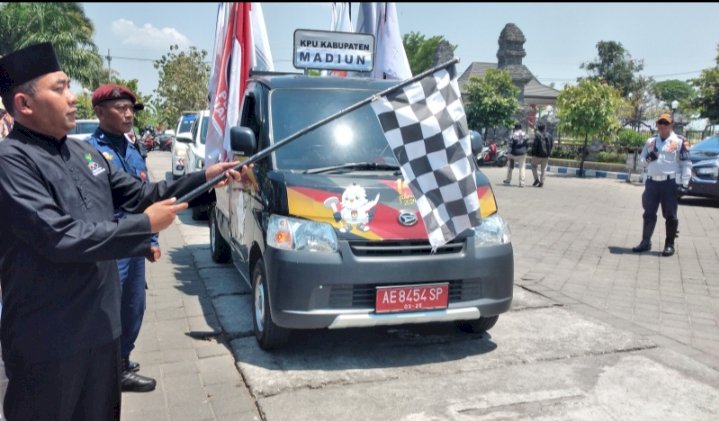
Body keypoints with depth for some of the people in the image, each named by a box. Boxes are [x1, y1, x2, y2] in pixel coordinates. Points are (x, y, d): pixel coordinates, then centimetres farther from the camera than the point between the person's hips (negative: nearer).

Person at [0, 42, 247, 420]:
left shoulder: (83, 151, 9)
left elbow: (140, 193, 13)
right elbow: (58, 237, -25)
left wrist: (205, 178, 3)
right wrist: (144, 226, -19)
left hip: (101, 325, 8)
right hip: (47, 339, -7)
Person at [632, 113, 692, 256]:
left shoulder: (679, 142, -1)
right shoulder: (650, 141, 13)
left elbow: (686, 164, -2)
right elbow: (642, 160, 17)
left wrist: (684, 184, -9)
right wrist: (649, 158, -7)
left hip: (670, 182, -4)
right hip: (652, 182, 4)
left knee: (670, 215, 1)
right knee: (649, 214, 9)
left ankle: (669, 244, 10)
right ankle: (646, 242, 19)